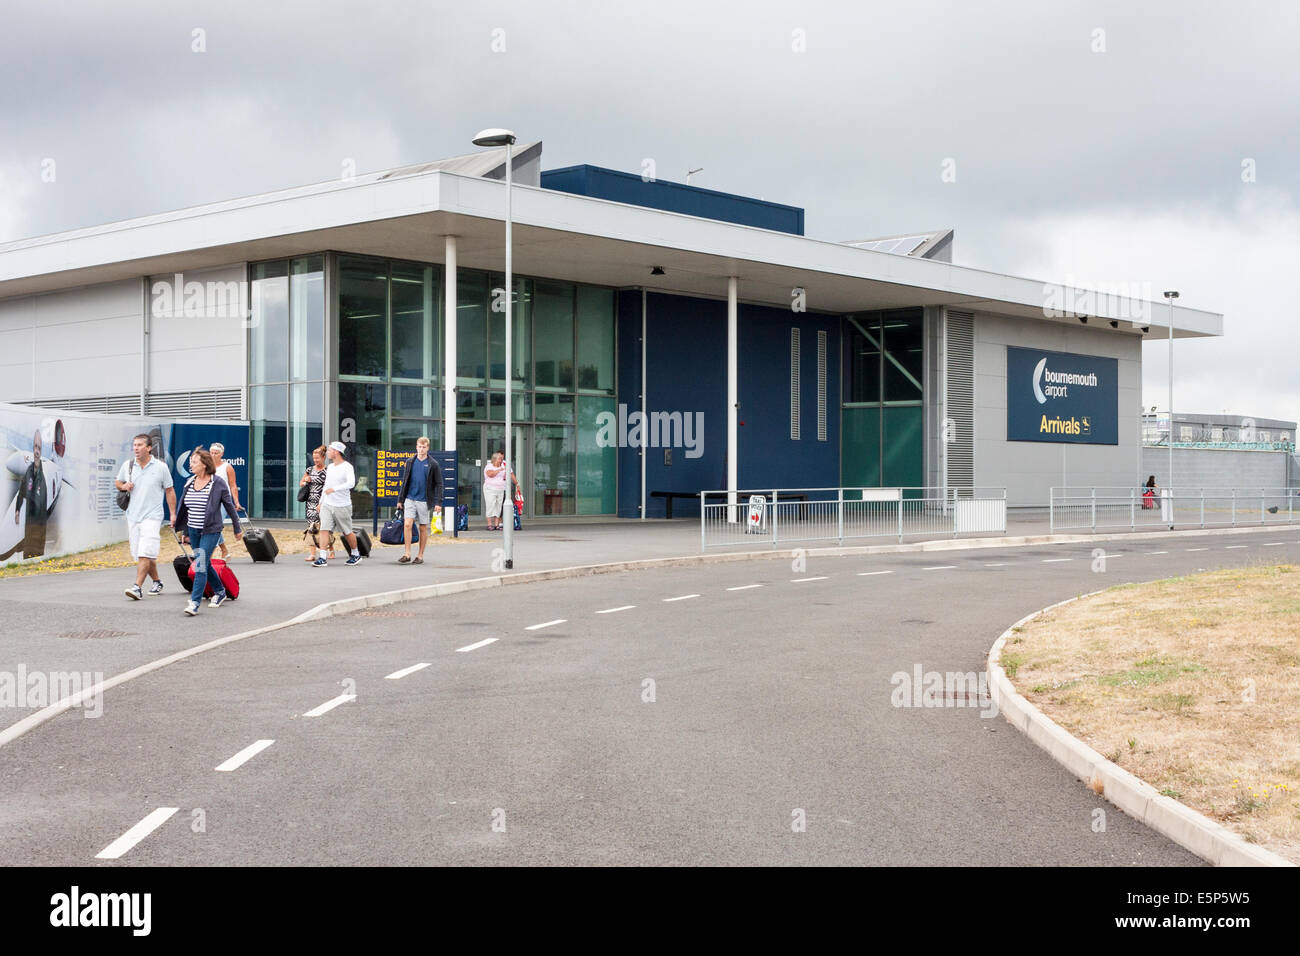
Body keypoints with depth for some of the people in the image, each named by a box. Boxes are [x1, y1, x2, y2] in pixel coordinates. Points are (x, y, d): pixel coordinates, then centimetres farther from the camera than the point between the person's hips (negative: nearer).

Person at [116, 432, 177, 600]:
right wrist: (124, 486, -3)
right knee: (139, 554, 11)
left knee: (145, 554, -16)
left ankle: (137, 587, -20)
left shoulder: (161, 467, -3)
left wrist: (173, 514, 1)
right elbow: (117, 482, 22)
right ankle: (157, 582, 28)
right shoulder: (127, 465, 6)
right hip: (133, 516, 5)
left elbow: (169, 491, 4)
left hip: (152, 516, -5)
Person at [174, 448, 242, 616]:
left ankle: (194, 603, -13)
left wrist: (237, 529, 4)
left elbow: (230, 506, -1)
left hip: (211, 531, -6)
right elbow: (185, 508, 15)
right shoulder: (190, 482, 6)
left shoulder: (218, 483, -9)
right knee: (203, 564, 15)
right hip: (193, 530, 6)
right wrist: (185, 531, 18)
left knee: (201, 566, -12)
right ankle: (220, 592, 34)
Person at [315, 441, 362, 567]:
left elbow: (351, 483, -26)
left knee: (347, 533, 7)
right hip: (327, 504, 5)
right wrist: (321, 502, 23)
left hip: (342, 506, -5)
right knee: (324, 529, -9)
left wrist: (334, 489, -33)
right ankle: (322, 558, -13)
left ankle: (356, 555, 28)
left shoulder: (347, 467, -10)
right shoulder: (329, 467, 12)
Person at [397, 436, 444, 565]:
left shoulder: (433, 465, -2)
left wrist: (438, 502, -9)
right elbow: (405, 481, 14)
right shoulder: (410, 462, 8)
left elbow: (438, 484, -1)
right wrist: (400, 499, 11)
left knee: (423, 528, 4)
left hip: (424, 500, -2)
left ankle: (420, 556, 13)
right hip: (410, 499, 2)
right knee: (407, 524, -11)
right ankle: (407, 554, -8)